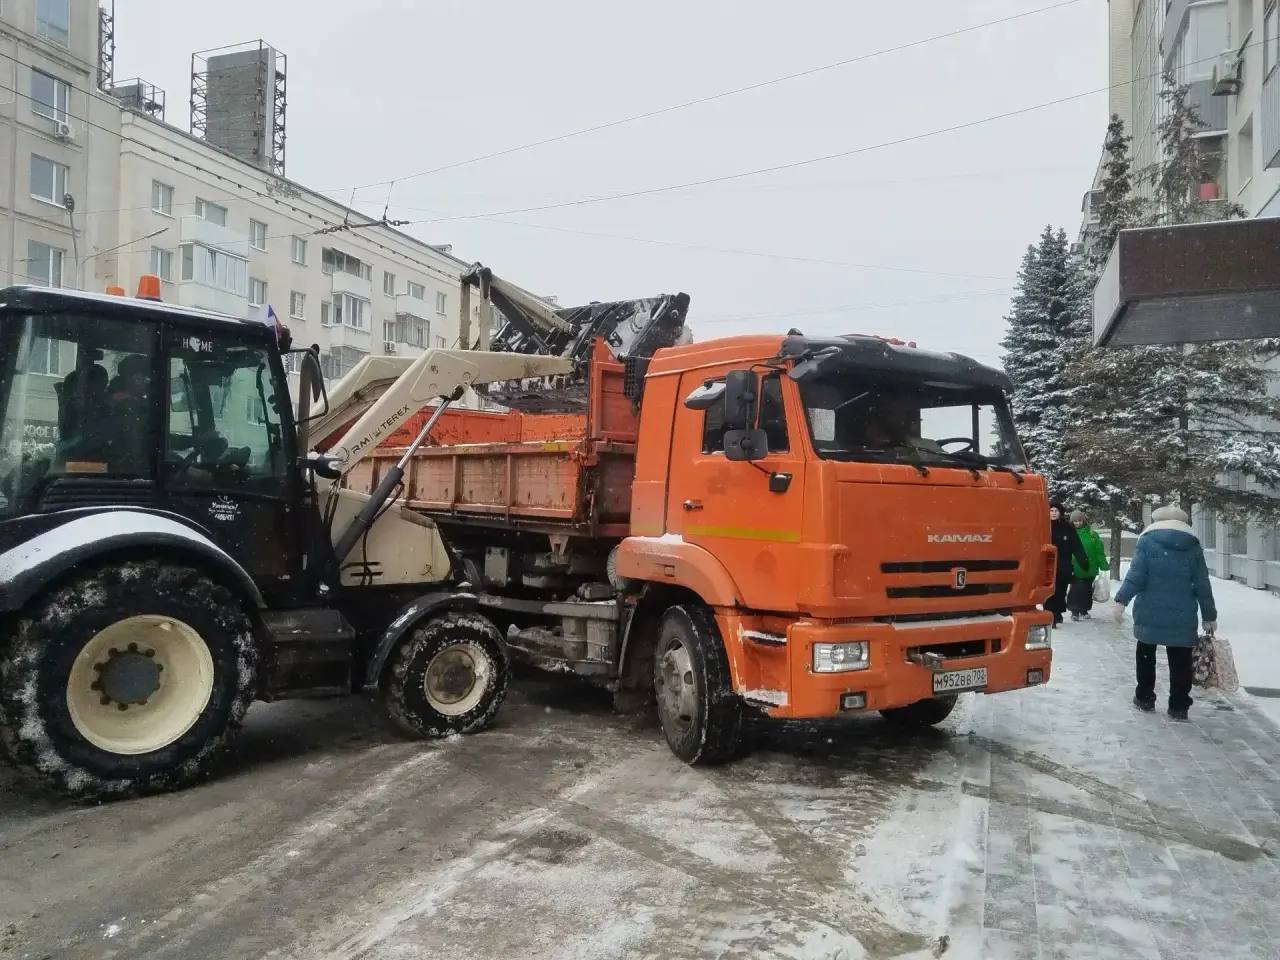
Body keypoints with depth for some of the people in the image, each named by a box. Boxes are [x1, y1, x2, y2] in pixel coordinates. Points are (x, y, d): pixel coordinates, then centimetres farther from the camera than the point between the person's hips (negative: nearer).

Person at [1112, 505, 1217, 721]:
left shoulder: (1147, 541, 0)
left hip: (1149, 613, -1)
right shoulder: (1193, 546, 7)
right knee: (1180, 661, 7)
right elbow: (1202, 585, 8)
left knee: (1146, 655, 16)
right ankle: (1179, 707, 9)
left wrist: (1122, 600, -13)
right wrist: (1209, 616, 13)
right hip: (1182, 616, 1)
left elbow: (1136, 574, -12)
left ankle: (1144, 698, 22)